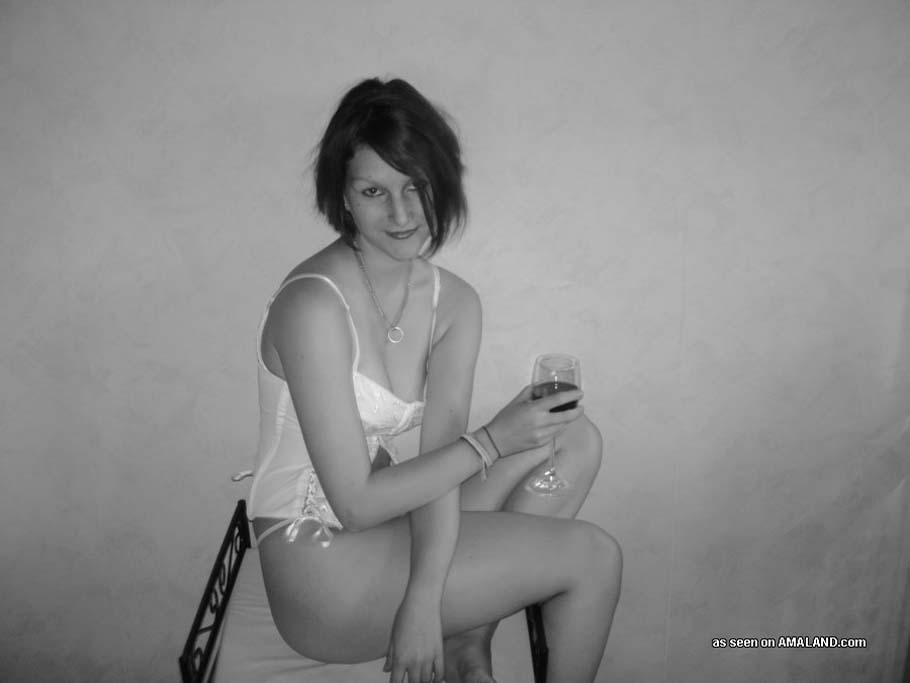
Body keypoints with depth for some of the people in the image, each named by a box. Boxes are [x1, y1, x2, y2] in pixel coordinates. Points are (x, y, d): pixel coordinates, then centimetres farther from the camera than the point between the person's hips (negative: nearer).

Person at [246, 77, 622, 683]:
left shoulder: (456, 304, -3)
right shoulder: (313, 306, -23)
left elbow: (438, 455, -9)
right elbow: (355, 502, -21)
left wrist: (425, 599, -20)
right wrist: (491, 441, -18)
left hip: (387, 520, 7)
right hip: (319, 568, -7)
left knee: (577, 440, -1)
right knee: (594, 557, -8)